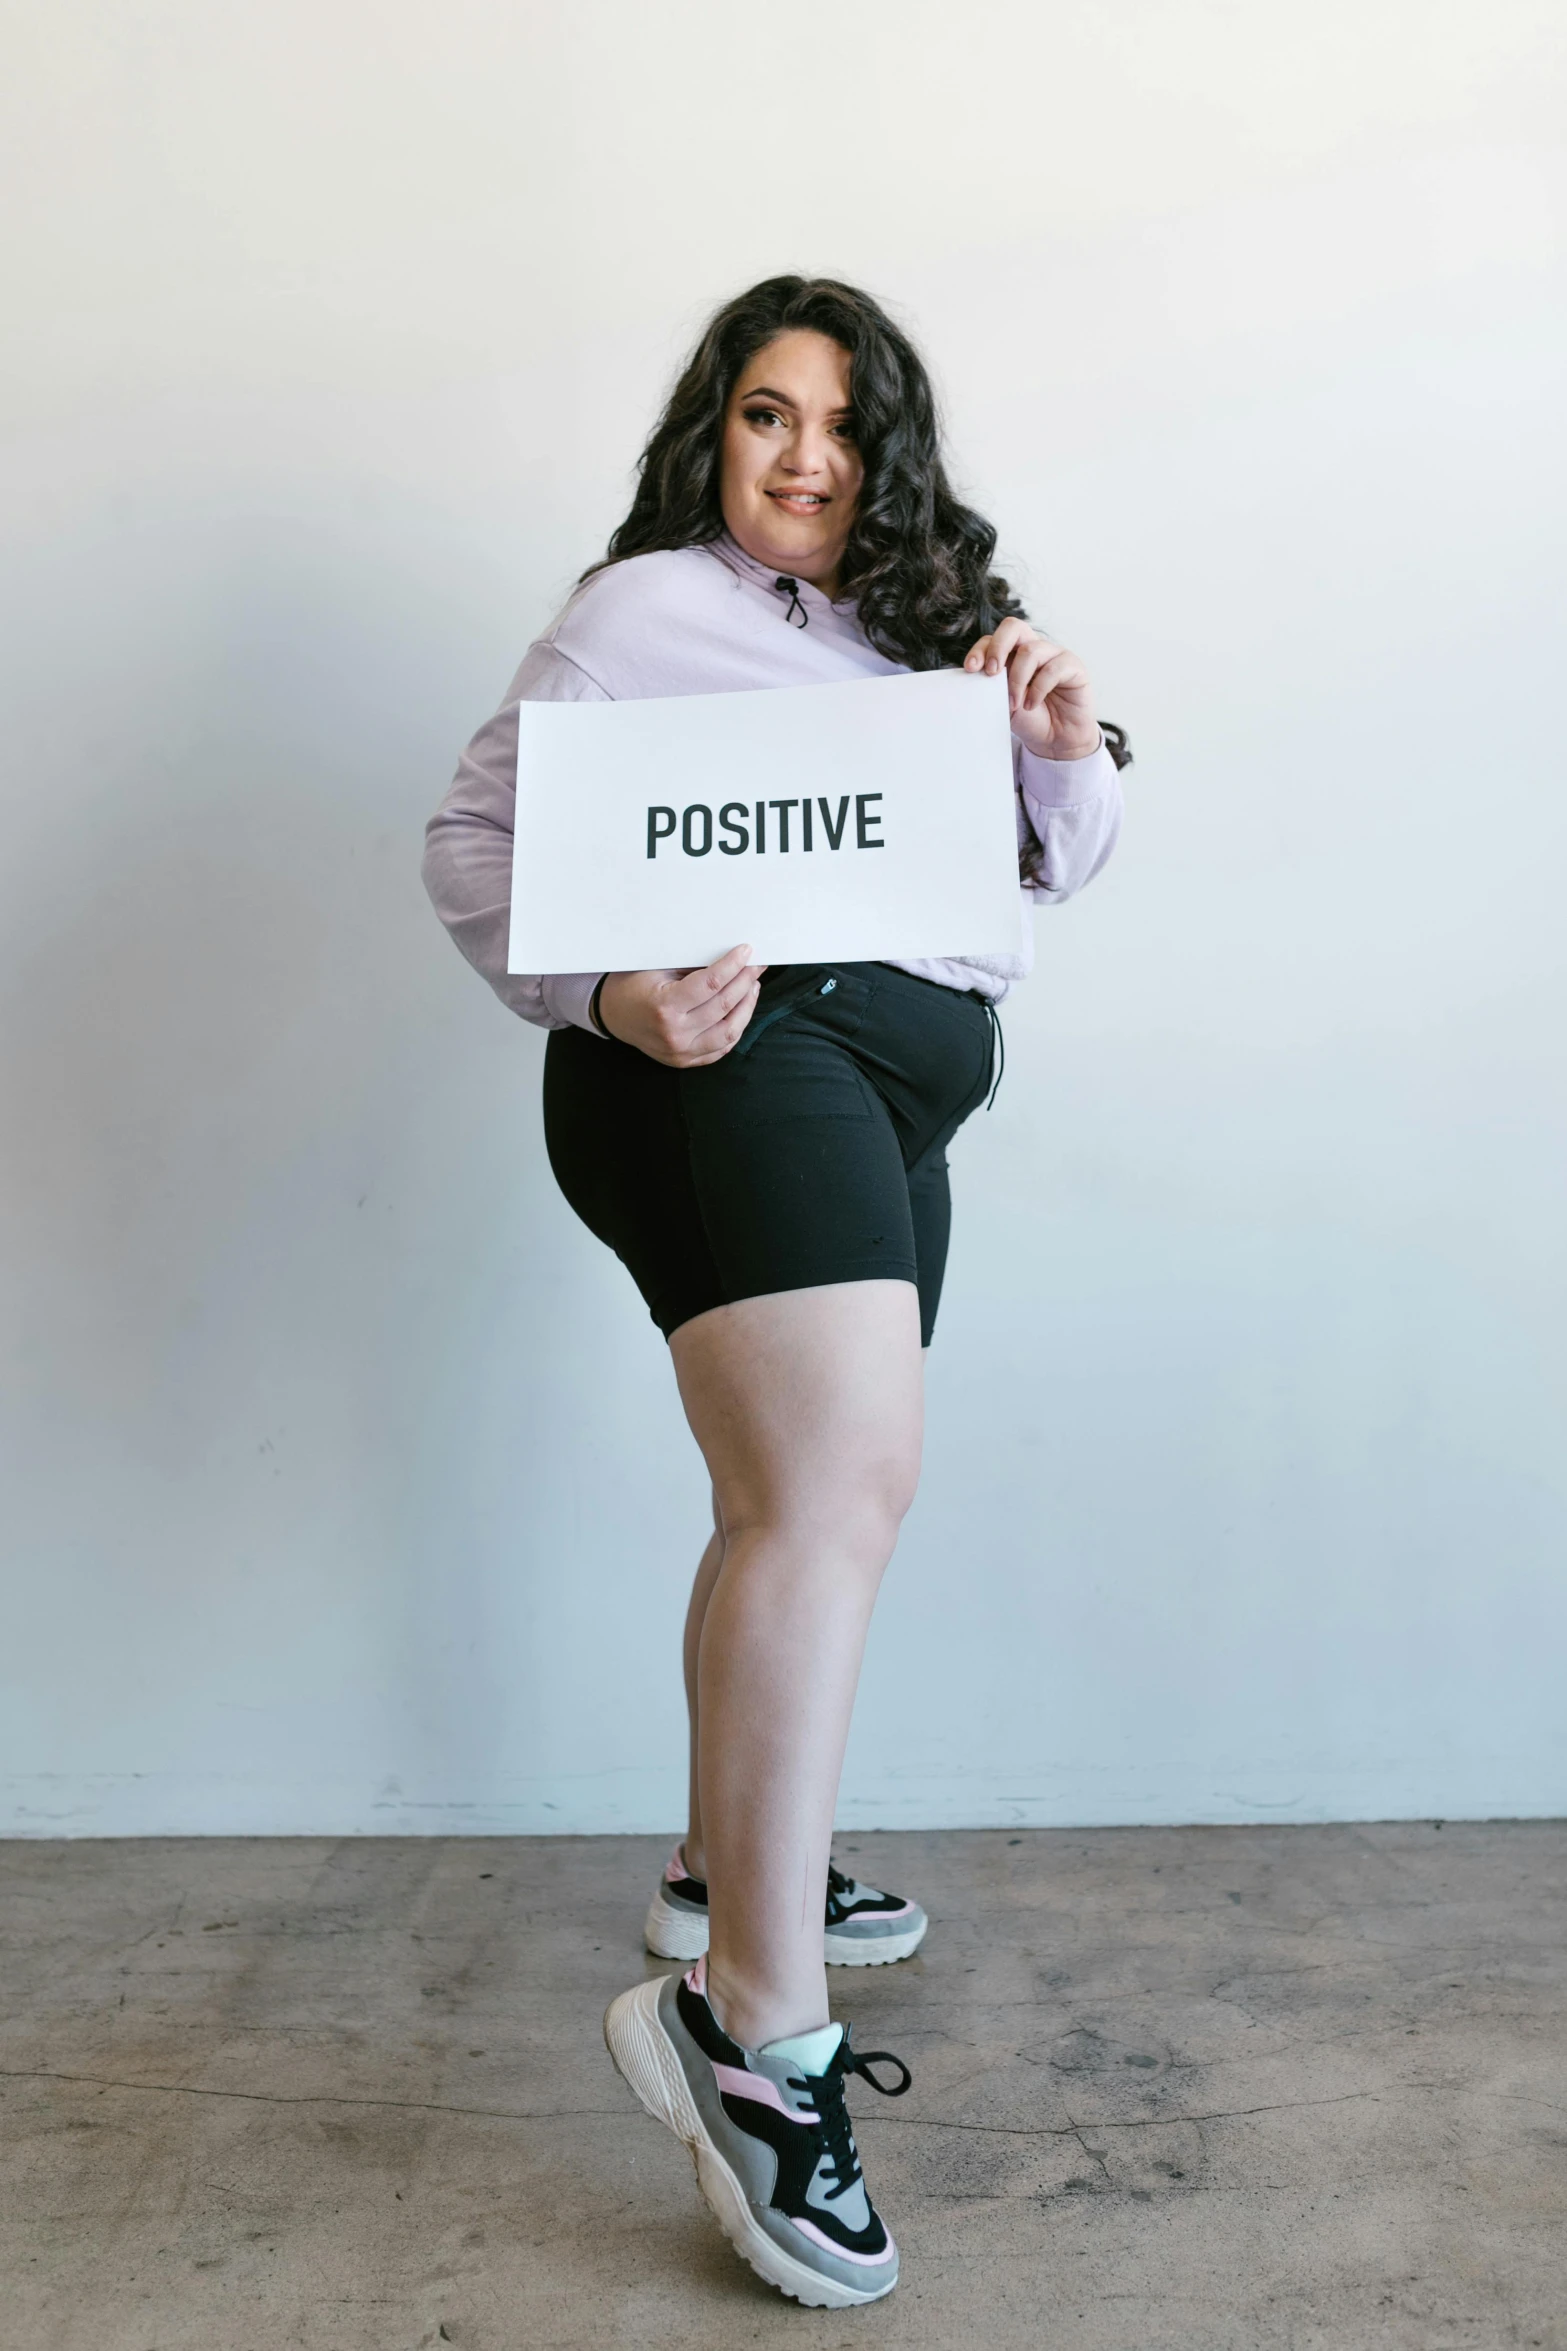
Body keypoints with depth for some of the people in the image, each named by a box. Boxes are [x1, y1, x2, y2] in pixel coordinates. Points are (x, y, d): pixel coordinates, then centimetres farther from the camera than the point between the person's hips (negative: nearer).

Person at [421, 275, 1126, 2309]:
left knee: (797, 1495, 16)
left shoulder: (919, 620, 24)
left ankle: (725, 1868, 33)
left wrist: (1060, 746, 0)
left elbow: (1056, 862, 21)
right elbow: (474, 833, -5)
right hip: (742, 1058, -9)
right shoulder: (648, 608, 2)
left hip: (892, 1100, 9)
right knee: (845, 1480, -24)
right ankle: (757, 2025, -18)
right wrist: (603, 992, -22)